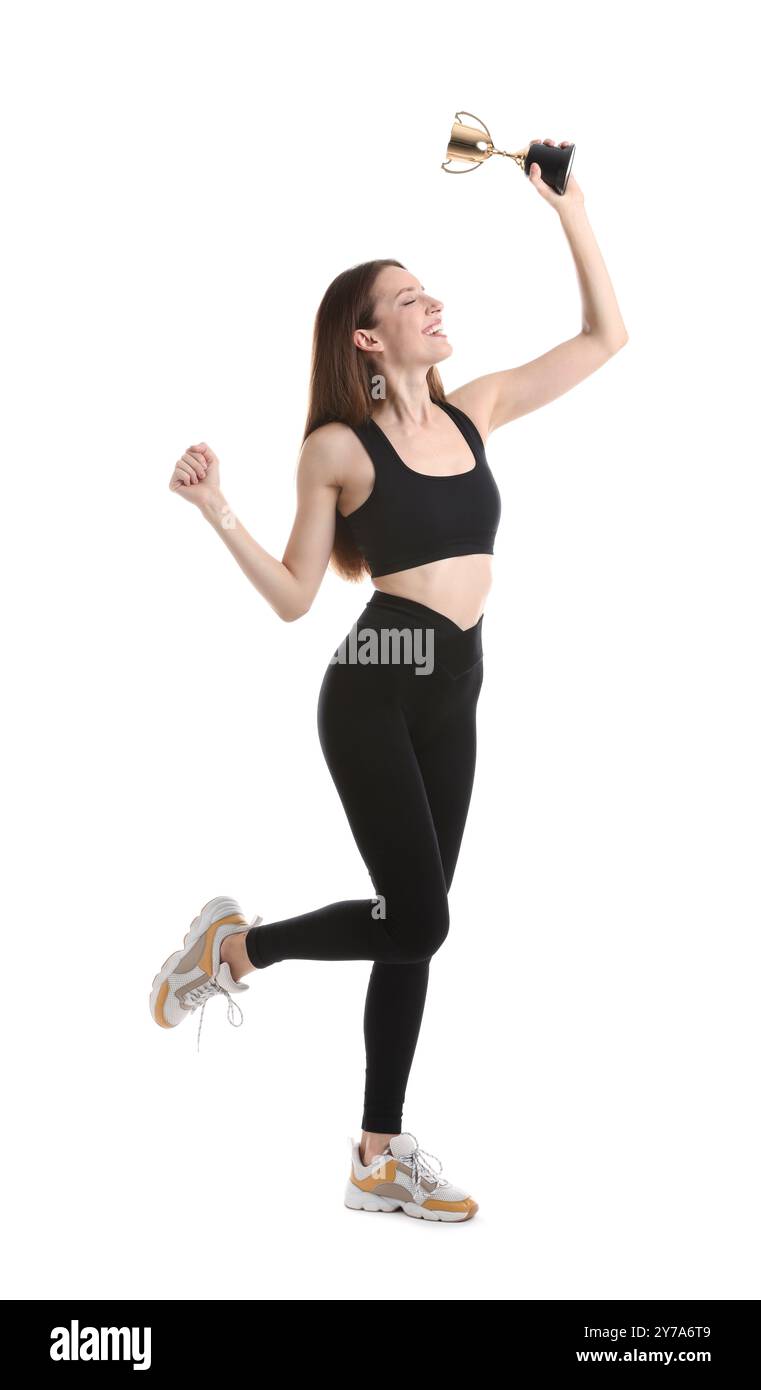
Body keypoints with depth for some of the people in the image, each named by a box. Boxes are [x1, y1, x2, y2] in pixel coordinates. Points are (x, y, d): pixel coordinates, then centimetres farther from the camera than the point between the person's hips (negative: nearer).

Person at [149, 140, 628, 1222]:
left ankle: (380, 1158, 17)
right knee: (416, 921, -12)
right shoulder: (339, 447, -6)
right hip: (374, 693, -6)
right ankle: (233, 945, 12)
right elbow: (295, 597, -2)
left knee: (414, 929, 8)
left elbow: (605, 337, 10)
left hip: (452, 698, 6)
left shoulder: (474, 411, 8)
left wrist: (570, 209, 5)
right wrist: (217, 511, -14)